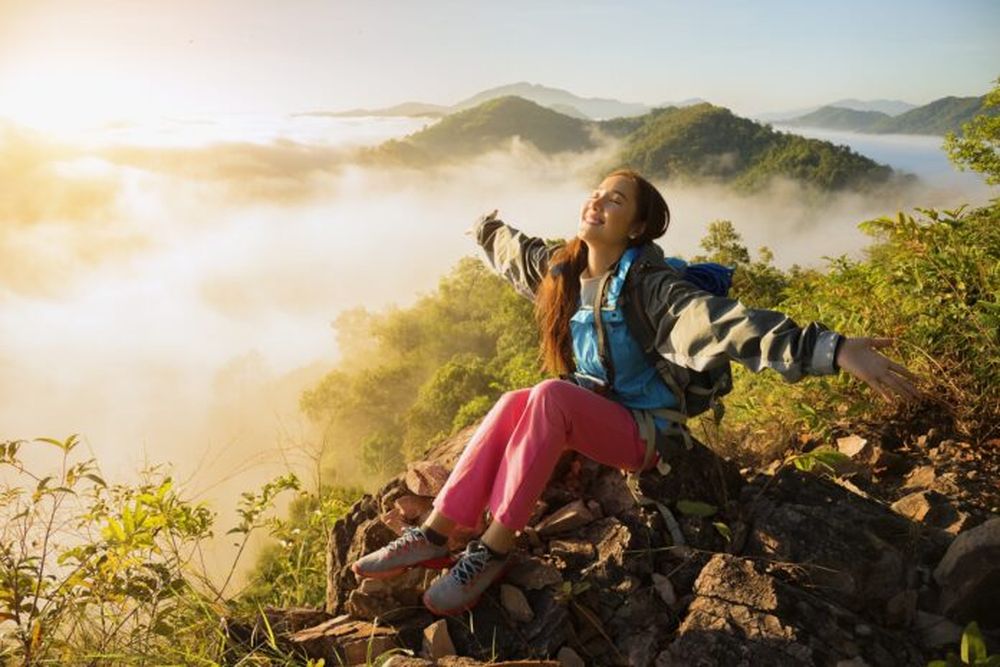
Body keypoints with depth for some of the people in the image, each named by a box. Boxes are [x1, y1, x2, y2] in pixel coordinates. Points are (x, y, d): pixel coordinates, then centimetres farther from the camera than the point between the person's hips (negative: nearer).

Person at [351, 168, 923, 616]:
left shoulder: (650, 288, -19)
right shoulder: (562, 267, 1)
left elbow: (730, 323, -34)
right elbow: (513, 248, 24)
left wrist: (834, 351, -47)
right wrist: (486, 227, 44)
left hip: (643, 430, -6)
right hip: (586, 415, 6)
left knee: (550, 395, -32)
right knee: (515, 403, -24)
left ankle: (492, 550, -26)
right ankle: (434, 536, -21)